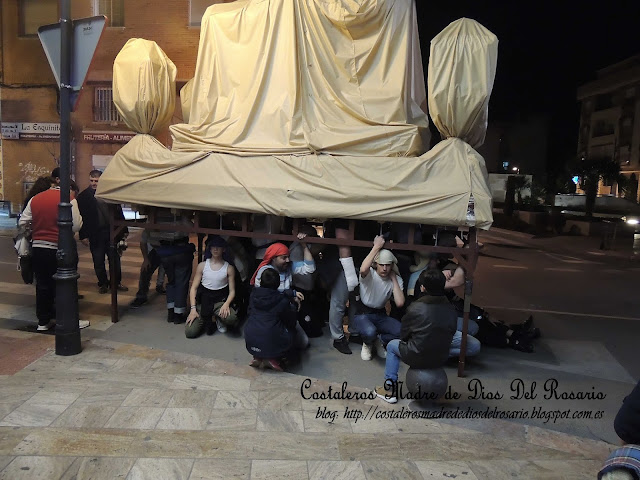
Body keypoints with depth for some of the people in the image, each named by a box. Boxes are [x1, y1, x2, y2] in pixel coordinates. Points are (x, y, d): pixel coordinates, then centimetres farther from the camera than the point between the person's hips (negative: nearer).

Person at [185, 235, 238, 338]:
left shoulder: (229, 268, 0)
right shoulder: (202, 265, 3)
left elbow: (232, 291, 0)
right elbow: (193, 288, 3)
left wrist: (226, 304, -20)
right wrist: (193, 308, -8)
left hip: (221, 300, -1)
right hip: (204, 299, 1)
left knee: (231, 319, -34)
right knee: (190, 332, -17)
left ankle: (219, 320, 6)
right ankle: (206, 320, 18)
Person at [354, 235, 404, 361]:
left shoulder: (397, 280, -4)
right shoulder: (369, 274, -15)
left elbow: (400, 303, -19)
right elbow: (363, 269, -43)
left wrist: (394, 279, -15)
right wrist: (377, 246, -34)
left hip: (381, 315, 4)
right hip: (362, 314, -4)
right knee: (369, 332, -37)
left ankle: (380, 341, 10)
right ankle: (368, 344, 3)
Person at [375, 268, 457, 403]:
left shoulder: (415, 308, -17)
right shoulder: (451, 310, -6)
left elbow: (403, 335, -5)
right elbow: (450, 335, 4)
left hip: (417, 359, -4)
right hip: (441, 360, 5)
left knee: (392, 345, 23)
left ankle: (390, 389, 23)